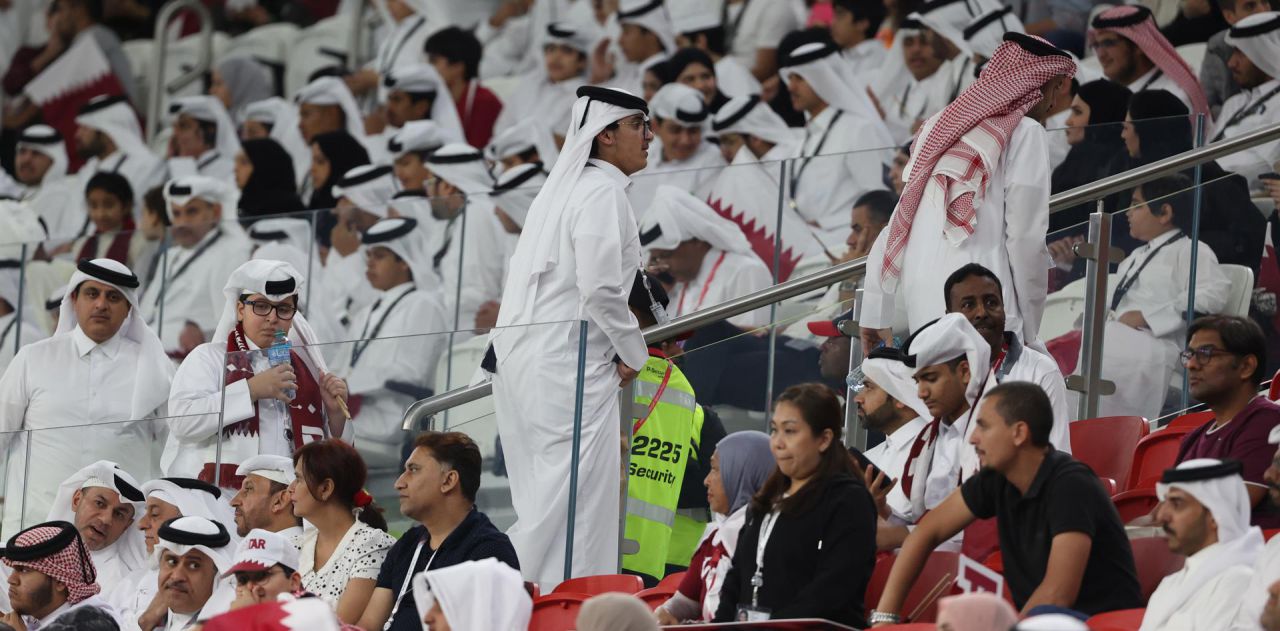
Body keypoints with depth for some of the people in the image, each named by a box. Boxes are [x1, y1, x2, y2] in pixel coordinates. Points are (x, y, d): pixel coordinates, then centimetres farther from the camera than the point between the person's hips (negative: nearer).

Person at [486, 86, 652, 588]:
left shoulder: (562, 188, 19)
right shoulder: (603, 192, -10)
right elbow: (600, 287, -19)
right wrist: (633, 353, -6)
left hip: (520, 356, 10)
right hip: (569, 364, -10)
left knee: (542, 500, 10)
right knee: (575, 496, -10)